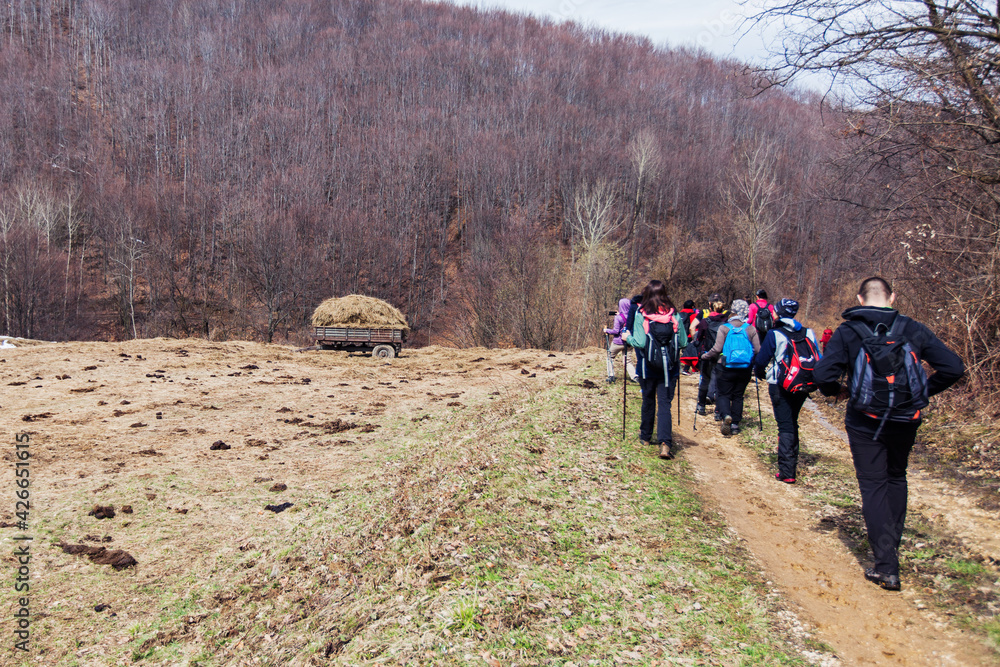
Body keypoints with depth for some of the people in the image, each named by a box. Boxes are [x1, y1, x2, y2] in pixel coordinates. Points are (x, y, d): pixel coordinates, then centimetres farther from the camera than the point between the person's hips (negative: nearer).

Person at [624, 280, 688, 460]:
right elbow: (683, 343, -1)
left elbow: (639, 343, -17)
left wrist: (628, 337, 3)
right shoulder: (675, 315, -4)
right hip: (669, 367, 0)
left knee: (648, 401, 17)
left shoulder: (640, 315, -10)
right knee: (664, 404, 0)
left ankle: (646, 436, 34)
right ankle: (665, 443, -16)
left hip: (647, 366, 0)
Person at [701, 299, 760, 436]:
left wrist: (705, 356, 3)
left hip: (728, 368, -2)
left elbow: (717, 349, -13)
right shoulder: (750, 329, -1)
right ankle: (735, 424, 13)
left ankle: (726, 415, -20)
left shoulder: (724, 328, -8)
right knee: (738, 396, 14)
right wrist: (753, 362, 19)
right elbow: (758, 350, -1)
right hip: (745, 370, 2)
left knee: (724, 394, 8)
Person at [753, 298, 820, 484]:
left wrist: (760, 373, 15)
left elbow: (761, 360, -6)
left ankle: (786, 472, -5)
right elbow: (819, 360, 7)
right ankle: (792, 464, 29)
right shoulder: (808, 334, 2)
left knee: (785, 426, -1)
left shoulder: (774, 335, -12)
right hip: (803, 388, 5)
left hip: (781, 387, -5)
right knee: (792, 423, 20)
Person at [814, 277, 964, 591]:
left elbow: (823, 374, -18)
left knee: (873, 485, 4)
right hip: (906, 420, 3)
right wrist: (924, 391, 9)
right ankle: (892, 546, 30)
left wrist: (838, 391, 3)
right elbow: (953, 367, -4)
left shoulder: (848, 332, -8)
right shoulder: (914, 330, -1)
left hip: (865, 421, -3)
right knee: (896, 478, 23)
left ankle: (886, 567, -1)